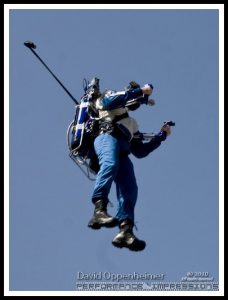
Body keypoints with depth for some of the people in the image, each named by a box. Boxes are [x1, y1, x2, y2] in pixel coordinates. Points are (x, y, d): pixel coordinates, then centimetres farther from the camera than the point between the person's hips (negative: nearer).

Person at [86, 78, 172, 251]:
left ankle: (125, 231, -32)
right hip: (107, 137, -7)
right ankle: (100, 210, -56)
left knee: (130, 190, -15)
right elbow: (109, 101, 0)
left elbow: (140, 152, 33)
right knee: (110, 164, -38)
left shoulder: (132, 125, 42)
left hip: (122, 150, 7)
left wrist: (162, 135, 31)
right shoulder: (112, 96, 27)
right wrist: (139, 91, 2)